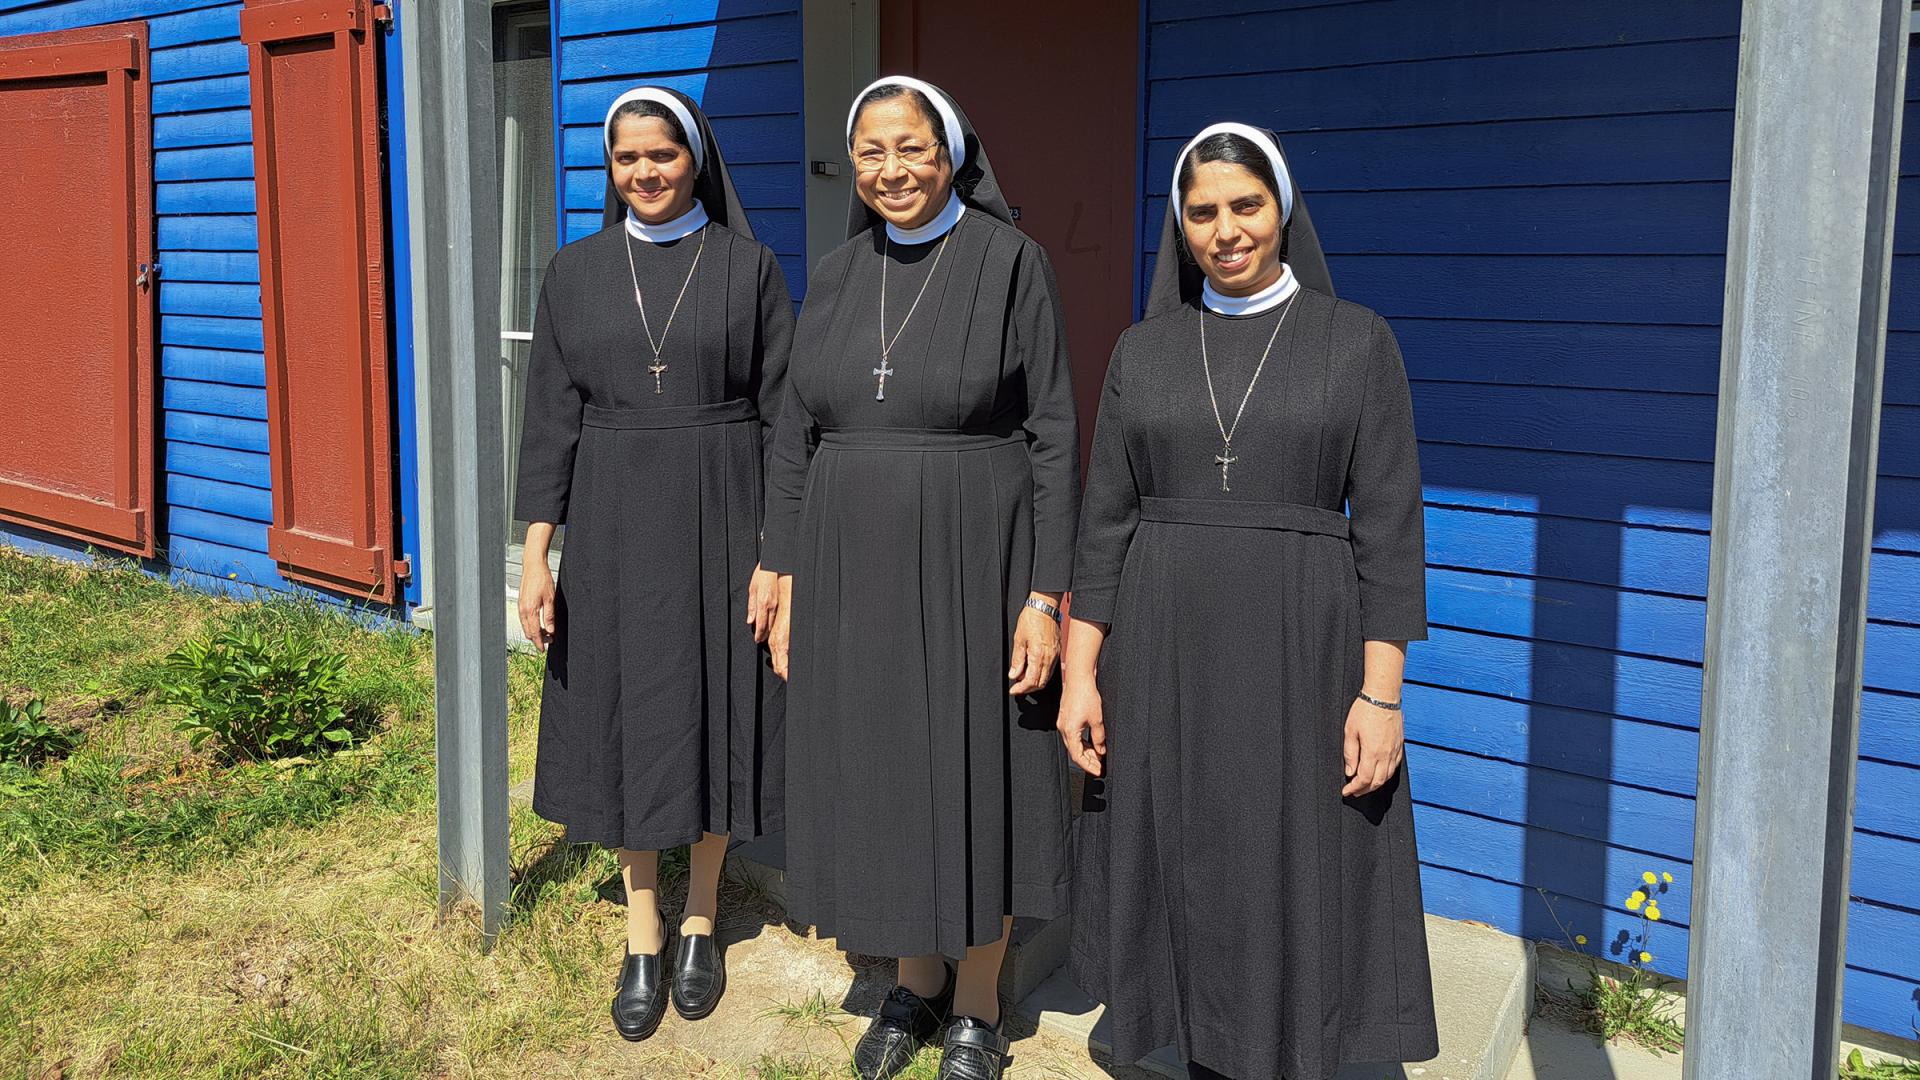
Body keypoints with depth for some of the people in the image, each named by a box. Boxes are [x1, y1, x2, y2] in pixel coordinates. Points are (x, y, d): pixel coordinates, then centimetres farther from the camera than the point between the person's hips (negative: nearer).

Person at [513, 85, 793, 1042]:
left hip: (721, 521, -1)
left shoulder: (749, 268, -1)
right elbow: (551, 415, 4)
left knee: (713, 713, 7)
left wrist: (777, 554, -8)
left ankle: (701, 924, 26)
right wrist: (535, 554, -3)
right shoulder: (575, 272, 5)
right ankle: (642, 939, 21)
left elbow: (783, 416, -2)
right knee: (623, 720, 7)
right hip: (613, 524, 2)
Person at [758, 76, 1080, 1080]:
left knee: (973, 776, 7)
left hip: (974, 564, -4)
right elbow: (796, 438, 9)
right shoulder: (836, 275, 6)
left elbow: (1053, 437, -9)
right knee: (881, 774, 13)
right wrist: (787, 585, 7)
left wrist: (1046, 596, -13)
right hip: (855, 569, 4)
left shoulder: (1010, 261, -8)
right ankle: (916, 980, 33)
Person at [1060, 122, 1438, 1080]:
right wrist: (1080, 673, 0)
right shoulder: (1144, 350, 6)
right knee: (1185, 873, 10)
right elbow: (1105, 520, 6)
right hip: (1165, 655, 3)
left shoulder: (1357, 341, -2)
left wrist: (1381, 693, -10)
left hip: (1301, 653, -2)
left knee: (1297, 887, 4)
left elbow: (1389, 528, -5)